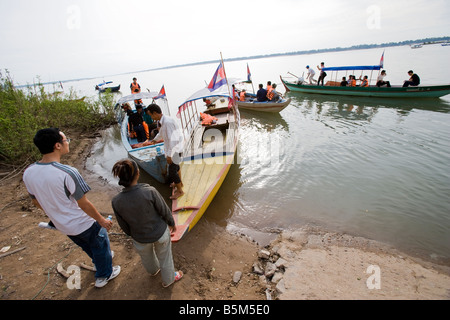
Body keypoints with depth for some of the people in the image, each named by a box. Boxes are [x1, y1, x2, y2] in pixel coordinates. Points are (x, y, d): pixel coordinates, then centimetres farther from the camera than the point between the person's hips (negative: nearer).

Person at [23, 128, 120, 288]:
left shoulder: (28, 173, -11)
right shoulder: (68, 172, -33)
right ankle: (104, 275, 42)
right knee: (100, 246, 21)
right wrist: (101, 220, -9)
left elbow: (36, 202, 4)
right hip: (83, 224, -6)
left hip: (61, 225, 7)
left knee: (87, 246, 32)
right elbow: (84, 204, -24)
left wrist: (55, 214, 21)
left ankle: (100, 260, 58)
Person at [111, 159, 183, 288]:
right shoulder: (149, 192, -33)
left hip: (140, 239, 3)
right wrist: (172, 223, 4)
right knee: (164, 258, 26)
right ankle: (168, 279, 53)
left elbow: (124, 226, -7)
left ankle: (154, 270, 67)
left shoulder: (116, 201, -23)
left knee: (146, 257, 35)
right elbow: (165, 211, -18)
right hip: (160, 233, -2)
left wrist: (133, 235, 15)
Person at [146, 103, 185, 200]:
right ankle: (179, 182, 48)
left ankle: (179, 190, 18)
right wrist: (155, 139, 44)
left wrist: (169, 155, -26)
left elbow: (172, 140, -30)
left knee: (172, 171, 0)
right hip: (172, 148, 10)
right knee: (175, 166, 26)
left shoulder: (168, 122, -28)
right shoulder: (163, 121, 3)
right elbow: (161, 132, 25)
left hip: (174, 150, -10)